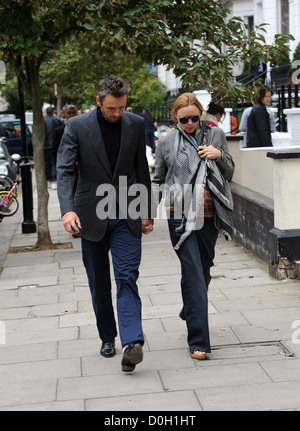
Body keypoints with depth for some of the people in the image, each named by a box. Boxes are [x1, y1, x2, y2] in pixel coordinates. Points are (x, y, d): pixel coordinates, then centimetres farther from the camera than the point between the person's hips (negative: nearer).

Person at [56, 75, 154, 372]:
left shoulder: (136, 125, 3)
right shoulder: (76, 126, -5)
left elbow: (142, 170, 10)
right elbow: (64, 169, -10)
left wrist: (147, 212, 9)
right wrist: (68, 209, -25)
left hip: (126, 218, 0)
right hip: (92, 217, 0)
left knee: (127, 277, -10)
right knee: (99, 283, 10)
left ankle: (132, 342, -18)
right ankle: (107, 337, 26)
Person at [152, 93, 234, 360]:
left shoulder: (216, 135, 9)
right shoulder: (166, 143, 5)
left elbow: (229, 173, 14)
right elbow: (158, 181, 13)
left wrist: (219, 155, -6)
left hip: (210, 215, 3)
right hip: (181, 215, -3)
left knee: (204, 268, 13)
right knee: (193, 273, -10)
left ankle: (190, 313, 40)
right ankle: (198, 341, -9)